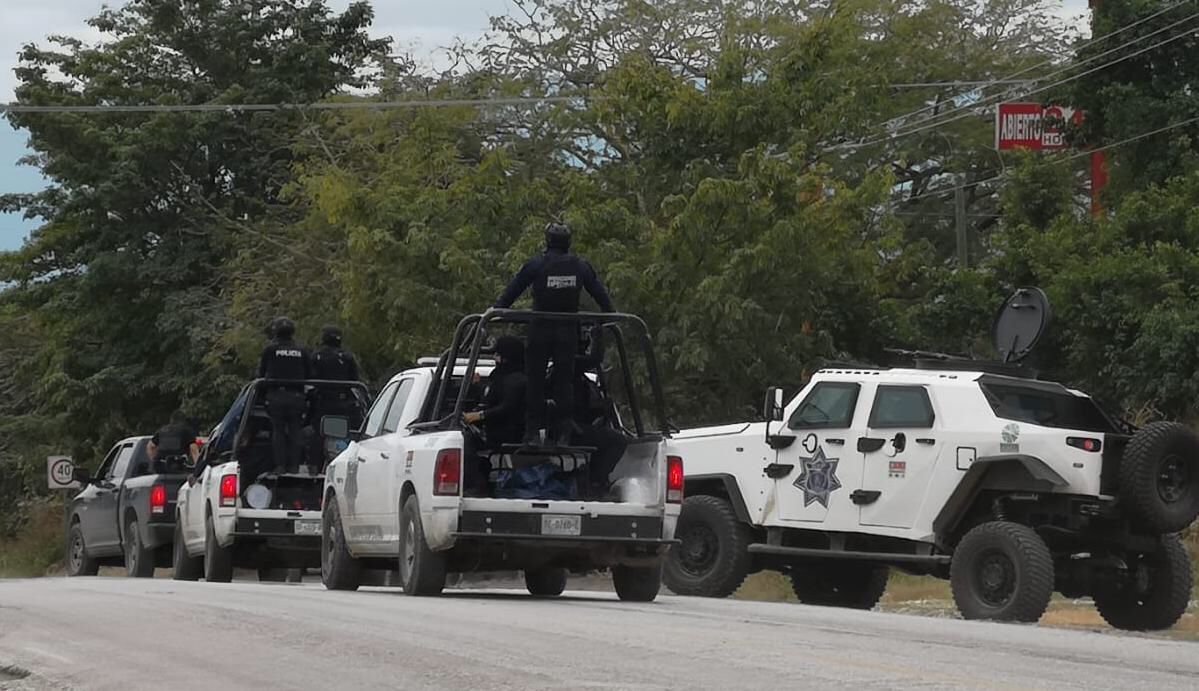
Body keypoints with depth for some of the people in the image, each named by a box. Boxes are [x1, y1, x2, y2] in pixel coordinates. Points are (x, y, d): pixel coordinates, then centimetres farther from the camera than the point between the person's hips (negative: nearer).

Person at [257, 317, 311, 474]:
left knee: (278, 430, 3)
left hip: (276, 396, -2)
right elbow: (309, 374, 10)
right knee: (295, 431, 6)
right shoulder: (301, 351, 6)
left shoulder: (270, 349, 0)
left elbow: (261, 373, 5)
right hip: (296, 395, 2)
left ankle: (280, 465, -3)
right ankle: (294, 465, 2)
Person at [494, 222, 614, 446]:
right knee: (564, 382, 8)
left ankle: (533, 432, 1)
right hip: (568, 332, 2)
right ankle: (564, 434, 5)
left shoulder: (536, 264, -3)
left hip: (540, 330, -2)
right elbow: (601, 294, 12)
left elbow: (511, 292, -1)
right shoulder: (580, 266, 5)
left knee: (534, 381, 5)